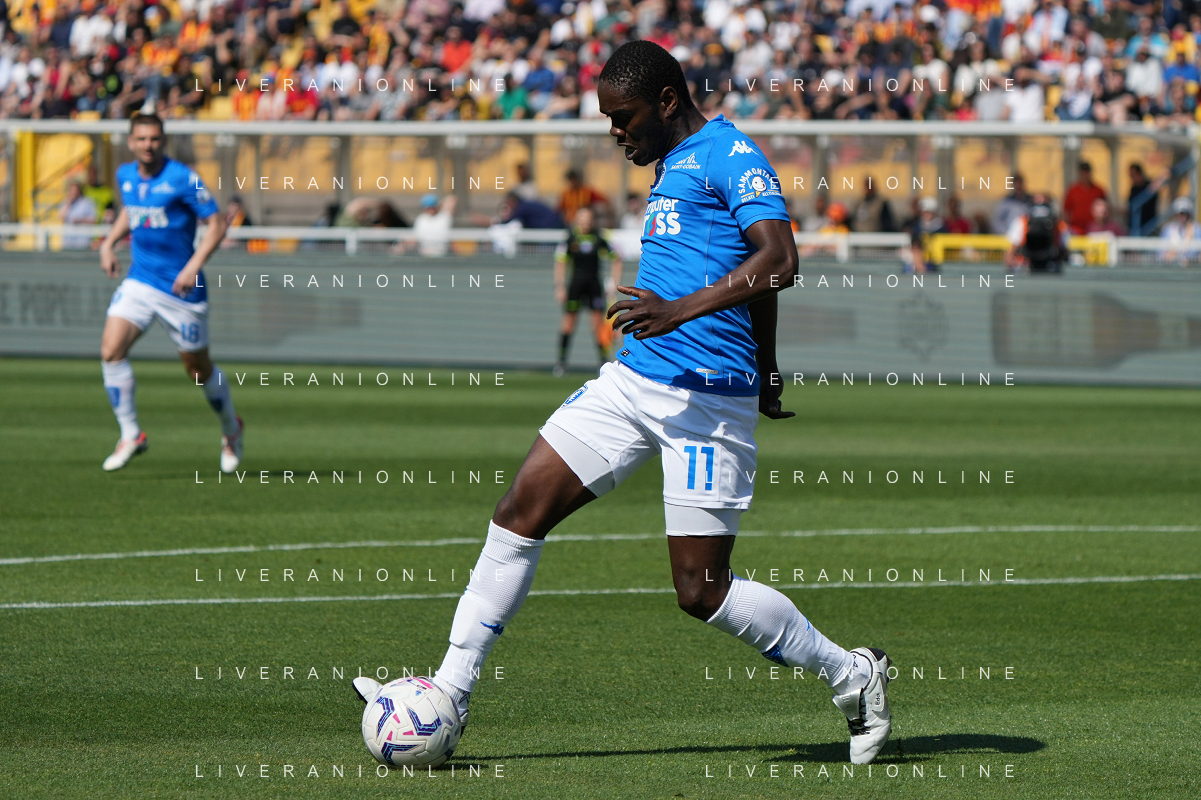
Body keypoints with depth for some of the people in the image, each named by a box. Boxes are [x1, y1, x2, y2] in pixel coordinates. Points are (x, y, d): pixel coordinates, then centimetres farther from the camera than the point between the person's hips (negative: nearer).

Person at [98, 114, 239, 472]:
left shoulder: (183, 179, -15)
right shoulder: (126, 176, 4)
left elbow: (216, 224, -13)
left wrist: (194, 266, -23)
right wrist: (109, 243, 12)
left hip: (180, 287, -5)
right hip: (139, 281, 5)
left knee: (198, 368, 8)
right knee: (111, 351, -15)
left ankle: (231, 429, 35)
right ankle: (130, 435, -4)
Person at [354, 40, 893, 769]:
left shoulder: (729, 154, -10)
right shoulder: (673, 163, 19)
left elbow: (778, 261, -22)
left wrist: (682, 310, -29)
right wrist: (764, 372, 34)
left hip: (707, 400, -9)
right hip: (634, 381, 9)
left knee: (702, 591, -7)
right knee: (521, 511, 1)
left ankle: (851, 677, 12)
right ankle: (451, 692, 5)